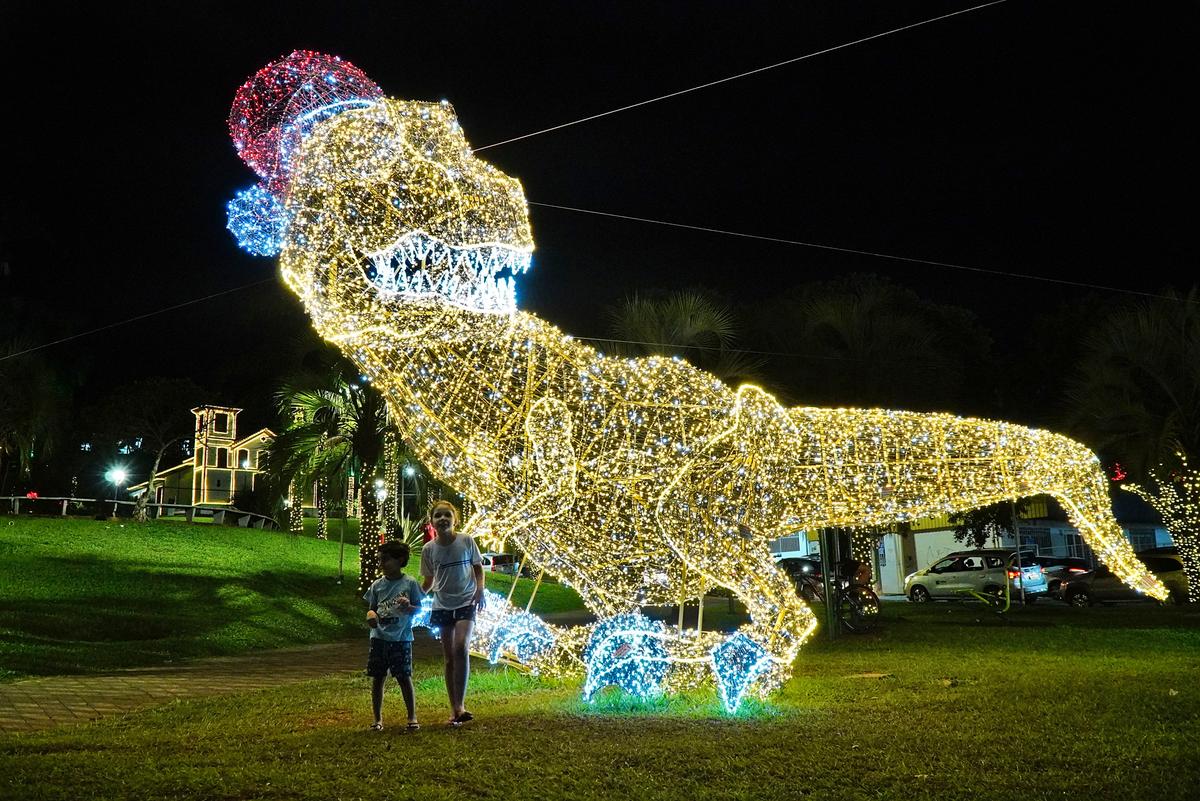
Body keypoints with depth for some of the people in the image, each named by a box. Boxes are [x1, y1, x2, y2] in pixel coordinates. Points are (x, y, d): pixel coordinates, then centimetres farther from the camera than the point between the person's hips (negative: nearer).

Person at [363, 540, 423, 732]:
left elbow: (419, 608, 2)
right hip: (379, 637, 3)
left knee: (404, 678, -1)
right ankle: (378, 719, 17)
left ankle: (412, 717, 9)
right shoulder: (377, 585, 7)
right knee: (377, 678, 6)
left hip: (401, 638, -3)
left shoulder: (410, 583, -2)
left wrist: (408, 607, -19)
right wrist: (371, 615, -10)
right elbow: (371, 607, 12)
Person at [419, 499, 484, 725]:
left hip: (465, 603, -2)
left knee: (461, 647, -22)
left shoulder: (466, 541, -7)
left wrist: (480, 589, -9)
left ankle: (460, 704, -20)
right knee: (449, 657, 5)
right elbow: (428, 581, 8)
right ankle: (455, 708, 13)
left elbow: (478, 567, 7)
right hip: (442, 605, 2)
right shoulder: (429, 549, -3)